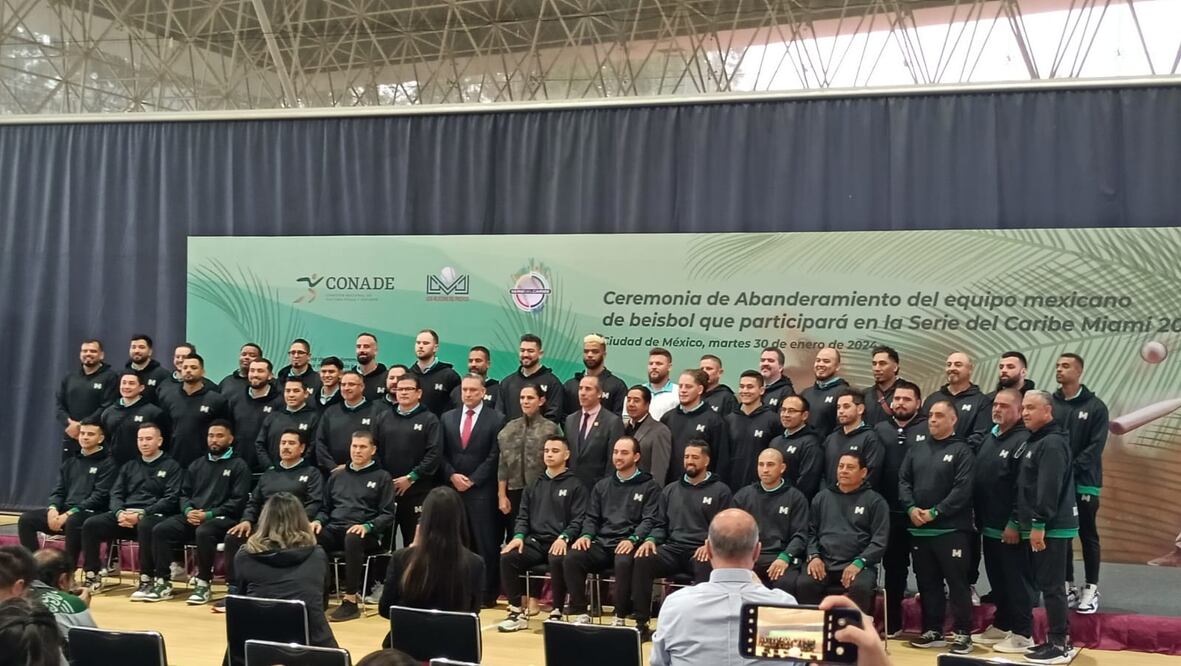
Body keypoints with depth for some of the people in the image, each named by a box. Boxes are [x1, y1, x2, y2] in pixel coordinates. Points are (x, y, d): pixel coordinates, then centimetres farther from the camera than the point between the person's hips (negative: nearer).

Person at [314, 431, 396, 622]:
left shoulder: (382, 477, 9)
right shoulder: (337, 476, 24)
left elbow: (388, 515, 2)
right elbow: (325, 508, 27)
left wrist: (367, 526, -17)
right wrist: (318, 521, 3)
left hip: (366, 533, -4)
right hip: (334, 529, 4)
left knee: (352, 539, -41)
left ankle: (350, 601, -35)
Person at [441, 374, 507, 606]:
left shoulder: (496, 419, -1)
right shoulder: (447, 418, 13)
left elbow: (494, 456, -5)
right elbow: (441, 453, 10)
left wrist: (472, 480, -9)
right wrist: (452, 475, -5)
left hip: (482, 491, -4)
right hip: (452, 488, 4)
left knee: (485, 543, -2)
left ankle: (487, 593, 3)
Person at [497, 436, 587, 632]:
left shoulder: (575, 485, 6)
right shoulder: (534, 485, 21)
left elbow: (579, 519, -3)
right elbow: (523, 516, 17)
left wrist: (563, 538, -20)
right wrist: (519, 536, -3)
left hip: (559, 543, -4)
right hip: (535, 541, 4)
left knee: (557, 561, -37)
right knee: (507, 557, -23)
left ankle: (556, 613, -20)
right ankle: (517, 612, -15)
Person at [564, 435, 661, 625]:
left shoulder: (649, 487, 9)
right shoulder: (602, 486, 23)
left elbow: (649, 521, -2)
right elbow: (592, 517, 19)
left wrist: (633, 540, -20)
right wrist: (586, 535, -2)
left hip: (627, 545, -4)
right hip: (601, 544, 4)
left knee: (624, 562, -38)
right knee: (572, 557, -24)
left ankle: (620, 617, -22)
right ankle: (581, 614, -15)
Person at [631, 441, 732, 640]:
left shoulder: (720, 491, 8)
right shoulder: (670, 490, 21)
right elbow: (661, 524, 21)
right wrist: (651, 540, 0)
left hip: (701, 551, -4)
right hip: (673, 549, 4)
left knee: (706, 568, -39)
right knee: (641, 560, -26)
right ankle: (641, 623, -23)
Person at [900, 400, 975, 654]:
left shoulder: (961, 450, -4)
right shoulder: (917, 448, 12)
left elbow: (963, 489, -13)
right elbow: (903, 480, 9)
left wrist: (935, 512, -16)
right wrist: (911, 508, -8)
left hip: (951, 529, -5)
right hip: (919, 529, 6)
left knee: (957, 582, -2)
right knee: (927, 583, 12)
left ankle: (962, 633, 6)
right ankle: (932, 630, 21)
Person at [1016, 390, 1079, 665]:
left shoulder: (1052, 443, -14)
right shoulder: (1035, 441, 17)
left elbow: (1049, 488, -22)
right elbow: (1026, 488, 21)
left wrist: (1039, 525, -23)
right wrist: (1018, 521, 19)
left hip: (1052, 528, -10)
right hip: (1041, 526, 10)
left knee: (1051, 586, -6)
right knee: (1047, 584, 13)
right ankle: (1059, 640, 19)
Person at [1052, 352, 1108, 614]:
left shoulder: (1095, 406, -2)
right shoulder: (1049, 404, 5)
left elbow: (1096, 446, -9)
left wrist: (1071, 468, -17)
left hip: (1084, 482, -3)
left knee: (1088, 536, 4)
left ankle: (1091, 589, 11)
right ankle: (1068, 586, 18)